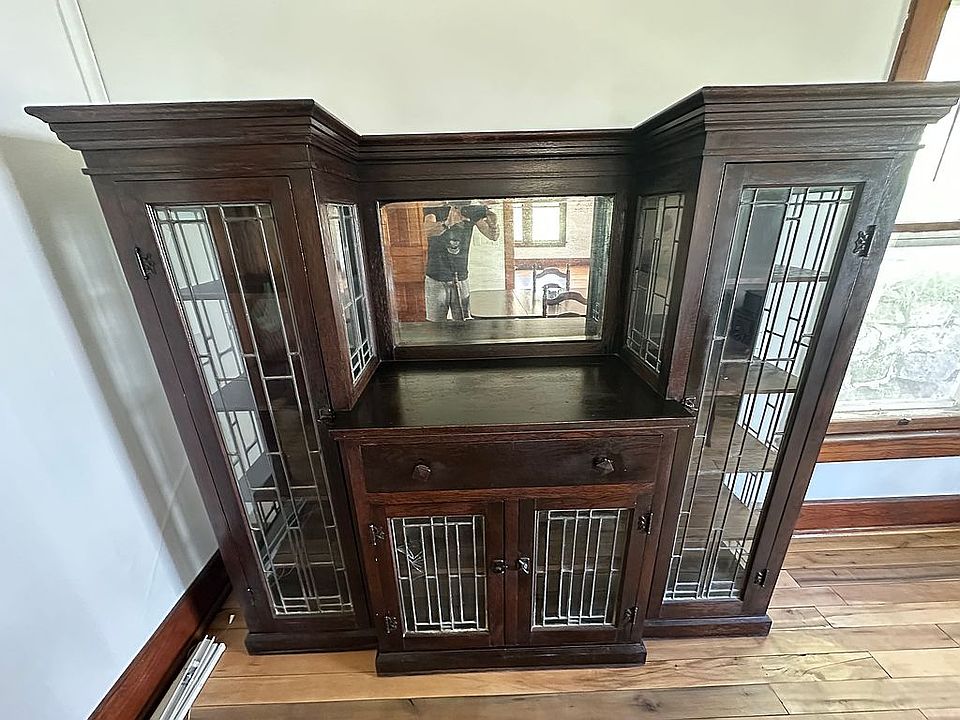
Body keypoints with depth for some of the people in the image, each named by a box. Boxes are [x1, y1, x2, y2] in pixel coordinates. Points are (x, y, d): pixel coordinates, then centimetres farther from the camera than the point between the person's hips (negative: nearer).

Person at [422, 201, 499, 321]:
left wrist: (493, 225, -31)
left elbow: (493, 236, -8)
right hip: (436, 281, -2)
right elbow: (427, 231, -32)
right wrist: (447, 223, -51)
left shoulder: (472, 212, -3)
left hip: (462, 280, 2)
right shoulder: (434, 210, -10)